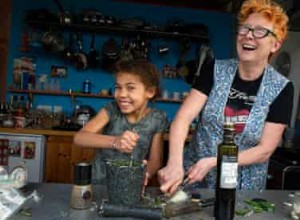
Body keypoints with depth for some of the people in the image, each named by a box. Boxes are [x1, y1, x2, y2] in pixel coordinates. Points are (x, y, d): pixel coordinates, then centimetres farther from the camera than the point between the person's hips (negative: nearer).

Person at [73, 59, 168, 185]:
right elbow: (79, 138, -21)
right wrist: (115, 141, -37)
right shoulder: (111, 110, -10)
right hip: (98, 184, 1)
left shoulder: (157, 119, -7)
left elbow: (155, 160, -2)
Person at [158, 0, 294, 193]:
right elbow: (183, 118, -17)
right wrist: (174, 164, -33)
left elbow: (265, 150, -12)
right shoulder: (215, 71, -7)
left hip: (243, 188, -1)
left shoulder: (281, 88, -10)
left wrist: (213, 162, -23)